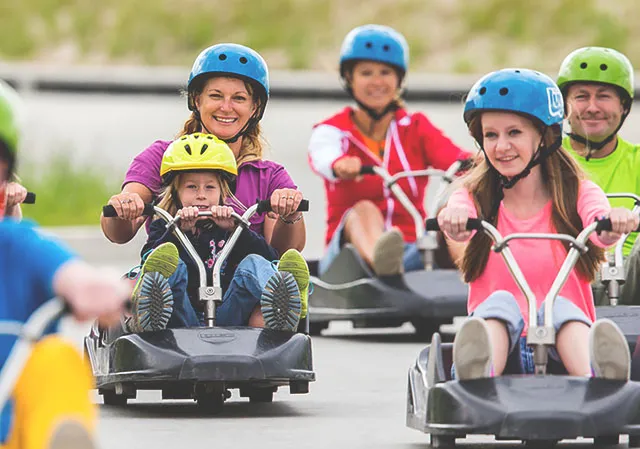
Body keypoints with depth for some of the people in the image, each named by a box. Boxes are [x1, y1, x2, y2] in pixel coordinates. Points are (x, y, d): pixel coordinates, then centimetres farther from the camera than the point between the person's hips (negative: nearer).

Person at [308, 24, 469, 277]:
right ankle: (380, 257, -68)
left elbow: (452, 157, -8)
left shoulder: (416, 128, 14)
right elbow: (323, 156, -19)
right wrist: (341, 165, -45)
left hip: (410, 251, 2)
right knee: (364, 210, -34)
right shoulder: (332, 130, 7)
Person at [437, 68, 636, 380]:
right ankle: (479, 376, -61)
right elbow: (459, 217, -14)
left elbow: (601, 233, -15)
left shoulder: (579, 194, 10)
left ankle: (598, 379, -63)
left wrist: (613, 222, -41)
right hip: (499, 342, 1)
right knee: (500, 302, -29)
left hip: (563, 346, -1)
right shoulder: (476, 196, 12)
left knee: (560, 308, -32)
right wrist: (454, 217, -41)